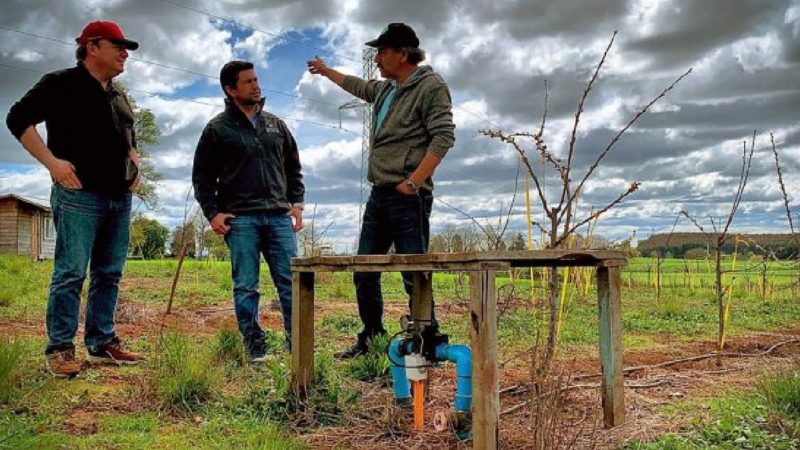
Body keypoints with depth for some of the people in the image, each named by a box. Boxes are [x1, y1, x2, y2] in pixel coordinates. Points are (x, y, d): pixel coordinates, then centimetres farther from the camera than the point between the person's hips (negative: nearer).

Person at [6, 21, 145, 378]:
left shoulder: (119, 97, 21)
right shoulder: (61, 84, -1)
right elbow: (18, 118, -7)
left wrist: (134, 165, 15)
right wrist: (53, 163, -15)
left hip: (119, 198, 7)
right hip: (79, 195, -7)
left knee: (109, 274, 8)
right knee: (71, 273, -6)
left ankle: (102, 344, 15)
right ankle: (60, 349, 2)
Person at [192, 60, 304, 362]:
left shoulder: (275, 125, 16)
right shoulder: (218, 128, 4)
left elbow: (294, 169, 20)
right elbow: (202, 176, 6)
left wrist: (297, 204, 9)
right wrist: (212, 213, -4)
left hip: (279, 217, 3)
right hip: (240, 219, -3)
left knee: (291, 282, 1)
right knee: (246, 286, 1)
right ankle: (255, 346, 9)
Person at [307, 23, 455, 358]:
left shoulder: (430, 86, -6)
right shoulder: (385, 89, 18)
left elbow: (444, 136, -16)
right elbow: (358, 86, 40)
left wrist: (413, 182, -21)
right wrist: (326, 71, 50)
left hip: (408, 197, -9)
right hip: (379, 194, 9)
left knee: (414, 275, -7)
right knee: (364, 272, 11)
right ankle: (370, 340, 23)